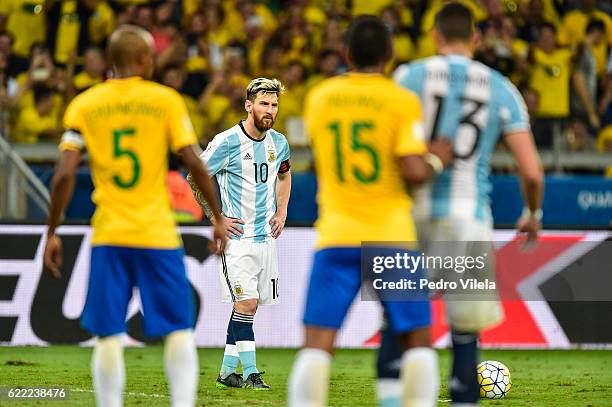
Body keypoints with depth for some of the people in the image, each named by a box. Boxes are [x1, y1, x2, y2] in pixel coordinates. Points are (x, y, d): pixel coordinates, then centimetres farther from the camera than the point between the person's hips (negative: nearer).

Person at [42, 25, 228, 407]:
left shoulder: (83, 105, 4)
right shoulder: (165, 100, -1)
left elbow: (65, 174, -3)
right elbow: (194, 163, -6)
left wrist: (52, 234, 4)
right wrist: (219, 217, 4)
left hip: (108, 236, 1)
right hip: (158, 234, -1)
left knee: (108, 336, 5)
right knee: (179, 330, 6)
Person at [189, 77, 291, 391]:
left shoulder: (279, 142, 7)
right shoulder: (227, 142, -12)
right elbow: (195, 178, -3)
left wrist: (281, 213, 16)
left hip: (266, 236, 6)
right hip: (237, 236, -6)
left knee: (246, 305, 8)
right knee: (246, 303, -13)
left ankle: (227, 370, 15)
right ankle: (250, 374, -9)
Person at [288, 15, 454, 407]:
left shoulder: (318, 98, 7)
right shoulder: (402, 101, -5)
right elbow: (413, 171, -14)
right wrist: (436, 159, 7)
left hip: (336, 235, 2)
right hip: (391, 236, -2)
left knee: (318, 342, -3)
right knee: (417, 338, 9)